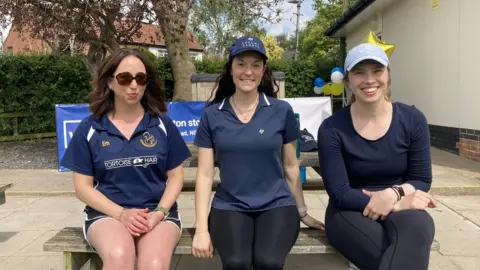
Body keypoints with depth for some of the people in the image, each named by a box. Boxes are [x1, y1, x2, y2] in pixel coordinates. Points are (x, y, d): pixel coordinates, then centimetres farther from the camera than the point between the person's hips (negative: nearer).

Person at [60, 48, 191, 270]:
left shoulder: (163, 125, 6)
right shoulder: (89, 129, 4)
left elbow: (175, 177, 8)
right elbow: (83, 186, 4)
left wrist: (159, 212, -10)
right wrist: (121, 213, -11)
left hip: (157, 212, 0)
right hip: (107, 213, 0)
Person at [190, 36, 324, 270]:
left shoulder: (282, 111, -1)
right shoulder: (212, 114, 0)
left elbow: (290, 166, 8)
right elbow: (205, 173, 1)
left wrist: (302, 212, 16)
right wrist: (201, 228, -4)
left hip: (277, 205, 0)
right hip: (229, 207, 0)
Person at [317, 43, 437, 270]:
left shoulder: (412, 120, -3)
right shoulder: (332, 129, -11)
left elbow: (422, 180, 3)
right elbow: (339, 193, -12)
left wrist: (393, 193, -20)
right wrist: (397, 205, -23)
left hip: (401, 207, 3)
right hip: (350, 211, -2)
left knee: (419, 226, -33)